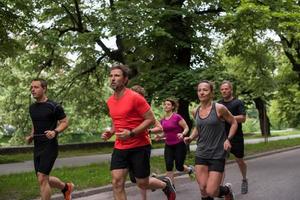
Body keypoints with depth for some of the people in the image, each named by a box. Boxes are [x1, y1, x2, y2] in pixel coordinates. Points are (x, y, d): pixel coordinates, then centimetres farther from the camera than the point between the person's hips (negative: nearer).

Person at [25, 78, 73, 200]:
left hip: (50, 146, -7)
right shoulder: (32, 108, 11)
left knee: (42, 178, -13)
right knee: (44, 179, 12)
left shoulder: (54, 106, -10)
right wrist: (31, 136, 8)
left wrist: (55, 132, -22)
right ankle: (66, 187, 38)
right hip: (37, 148, 7)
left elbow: (65, 122, -4)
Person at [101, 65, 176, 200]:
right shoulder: (110, 101, 7)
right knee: (117, 183, -6)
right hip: (120, 148, 6)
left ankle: (165, 184, 38)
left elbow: (151, 119, -14)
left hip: (140, 147, -6)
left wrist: (131, 133, -23)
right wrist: (110, 132, 3)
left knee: (143, 184, 5)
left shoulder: (135, 97, -15)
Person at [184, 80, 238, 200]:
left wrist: (228, 139, -12)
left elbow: (234, 123, 2)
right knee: (203, 189, 0)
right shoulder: (196, 111, 5)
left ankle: (227, 190, 27)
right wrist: (191, 138, 3)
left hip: (217, 155, -4)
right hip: (201, 154, 5)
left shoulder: (219, 108, -10)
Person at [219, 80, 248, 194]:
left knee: (239, 160, 12)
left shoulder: (238, 103, -3)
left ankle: (244, 180, 37)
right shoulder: (218, 104, 10)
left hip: (236, 137, -3)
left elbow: (243, 118, -14)